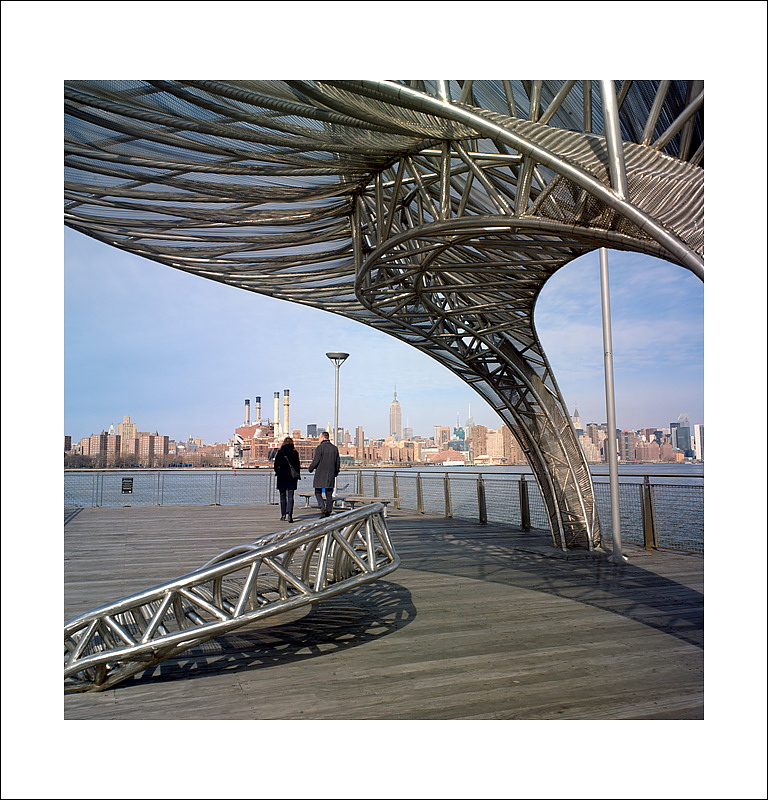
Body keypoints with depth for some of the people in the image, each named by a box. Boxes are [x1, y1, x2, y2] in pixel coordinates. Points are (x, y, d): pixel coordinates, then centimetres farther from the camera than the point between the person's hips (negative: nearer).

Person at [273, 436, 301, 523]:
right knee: (290, 496, 0)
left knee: (282, 495, 13)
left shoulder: (279, 452, -3)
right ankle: (289, 513, -16)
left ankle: (283, 514, 18)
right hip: (292, 476, 0)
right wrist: (298, 476, 6)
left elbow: (276, 465, 2)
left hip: (281, 476, 1)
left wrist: (277, 473, 17)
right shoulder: (295, 452, -3)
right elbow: (297, 465, -2)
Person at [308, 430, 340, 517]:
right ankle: (328, 511, 8)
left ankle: (322, 506, -15)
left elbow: (315, 461, -11)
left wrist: (311, 468, 7)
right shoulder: (335, 448, 8)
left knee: (318, 492, 6)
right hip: (331, 475, 5)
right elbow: (338, 462, 11)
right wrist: (336, 473, 22)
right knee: (329, 494, 8)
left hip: (320, 474, -5)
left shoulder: (319, 447, -9)